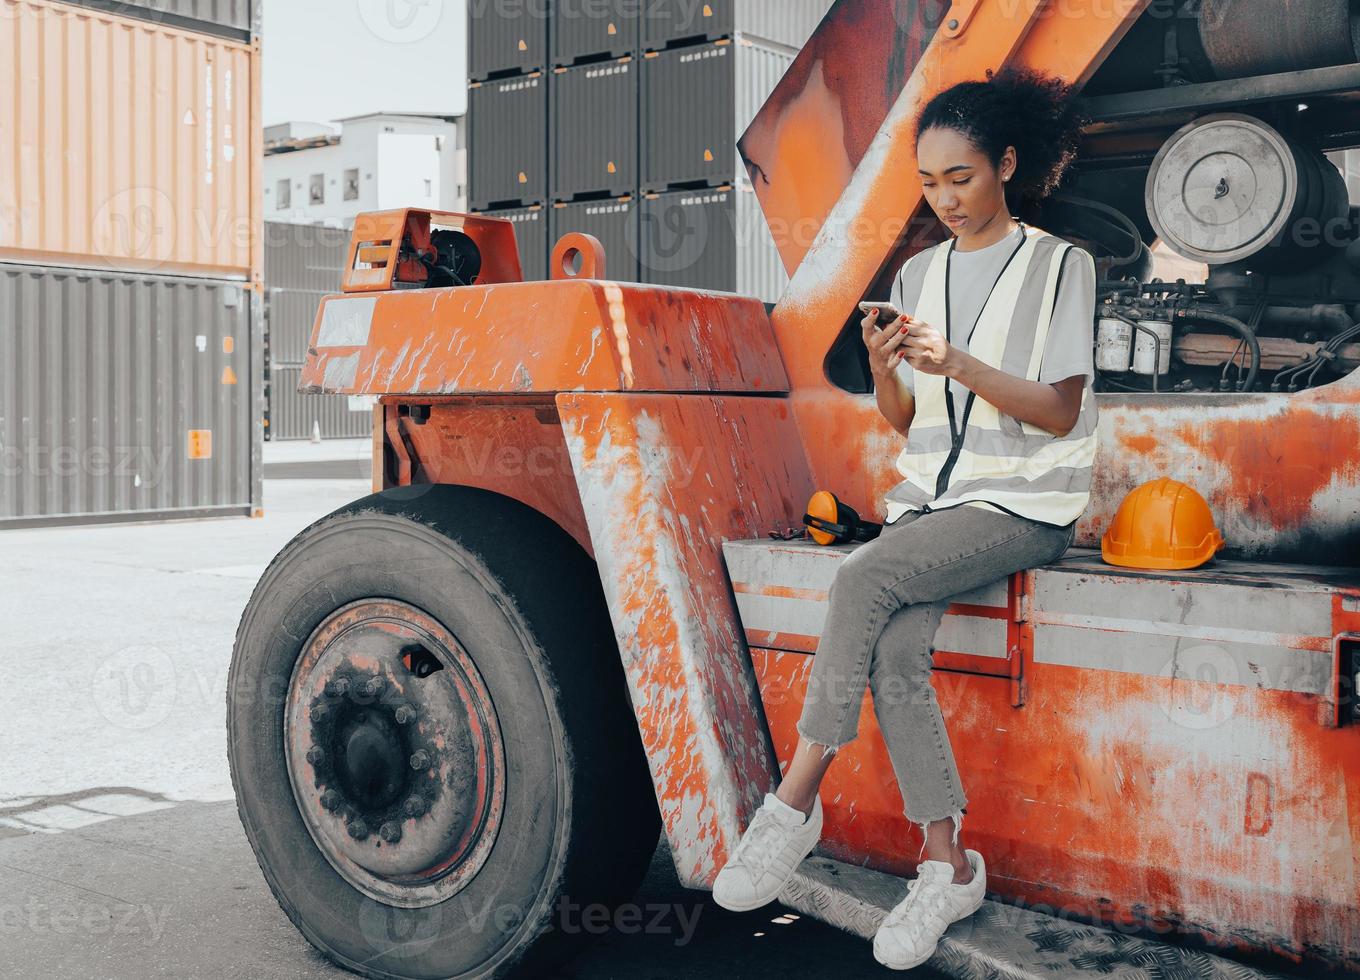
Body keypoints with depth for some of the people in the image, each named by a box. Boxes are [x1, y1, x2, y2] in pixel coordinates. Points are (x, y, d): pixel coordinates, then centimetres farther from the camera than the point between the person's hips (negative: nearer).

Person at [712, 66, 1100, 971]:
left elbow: (1059, 413, -7)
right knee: (893, 649, -23)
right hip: (930, 495, 5)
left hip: (1024, 503, -4)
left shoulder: (1060, 266, 0)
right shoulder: (919, 273, 15)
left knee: (864, 579, -29)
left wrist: (960, 365, -21)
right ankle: (949, 865, -13)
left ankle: (795, 801, -21)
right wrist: (884, 369, -8)